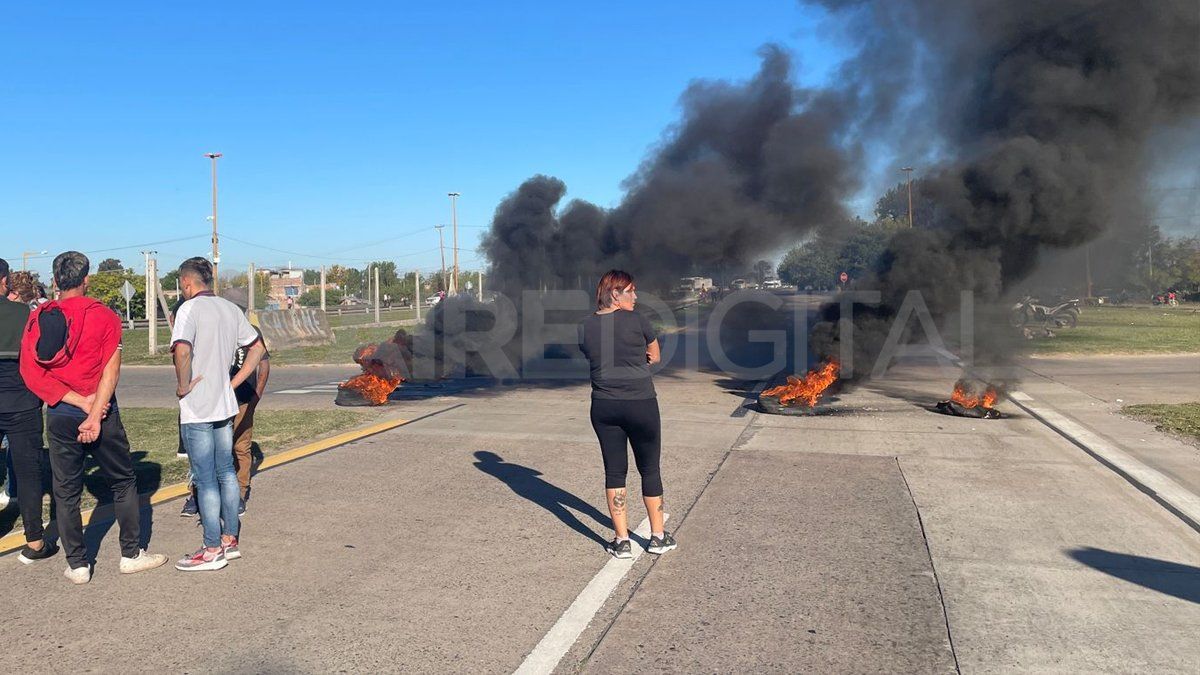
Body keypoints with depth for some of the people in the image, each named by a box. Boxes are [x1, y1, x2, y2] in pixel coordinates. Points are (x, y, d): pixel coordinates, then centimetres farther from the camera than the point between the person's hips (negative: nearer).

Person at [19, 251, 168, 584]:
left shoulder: (37, 319, 2)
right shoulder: (104, 316, -6)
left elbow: (31, 373, -6)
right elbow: (110, 371, -14)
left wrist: (79, 401, -10)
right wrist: (95, 414, -14)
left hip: (59, 417, 3)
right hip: (101, 415, -3)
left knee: (66, 491, 11)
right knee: (123, 483, 11)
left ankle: (77, 565, 15)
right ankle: (131, 554, 15)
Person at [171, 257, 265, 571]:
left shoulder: (190, 309, -13)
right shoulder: (231, 309, 9)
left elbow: (182, 350, -29)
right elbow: (257, 348, 15)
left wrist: (183, 386, -16)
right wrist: (233, 382, 12)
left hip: (197, 408, -7)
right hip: (225, 404, 7)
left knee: (205, 479, 0)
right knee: (226, 471, 15)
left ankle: (213, 550, 7)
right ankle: (230, 538, 23)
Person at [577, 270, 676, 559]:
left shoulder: (585, 327, 3)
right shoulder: (636, 320, -9)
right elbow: (654, 356, 4)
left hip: (604, 407, 3)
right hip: (640, 405, -3)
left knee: (614, 472, 10)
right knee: (650, 469, 11)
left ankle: (622, 541, 13)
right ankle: (658, 537, 21)